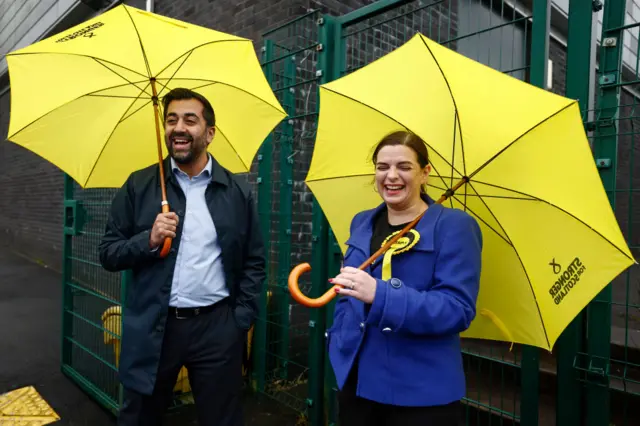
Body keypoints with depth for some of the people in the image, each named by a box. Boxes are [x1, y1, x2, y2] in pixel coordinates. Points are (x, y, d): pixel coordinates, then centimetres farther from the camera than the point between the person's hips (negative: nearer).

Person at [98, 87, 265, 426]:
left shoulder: (238, 192, 0)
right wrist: (149, 240, -16)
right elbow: (108, 254, 2)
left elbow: (255, 263, 4)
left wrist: (241, 320, -4)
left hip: (217, 328, 0)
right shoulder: (139, 186, 0)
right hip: (153, 328, 1)